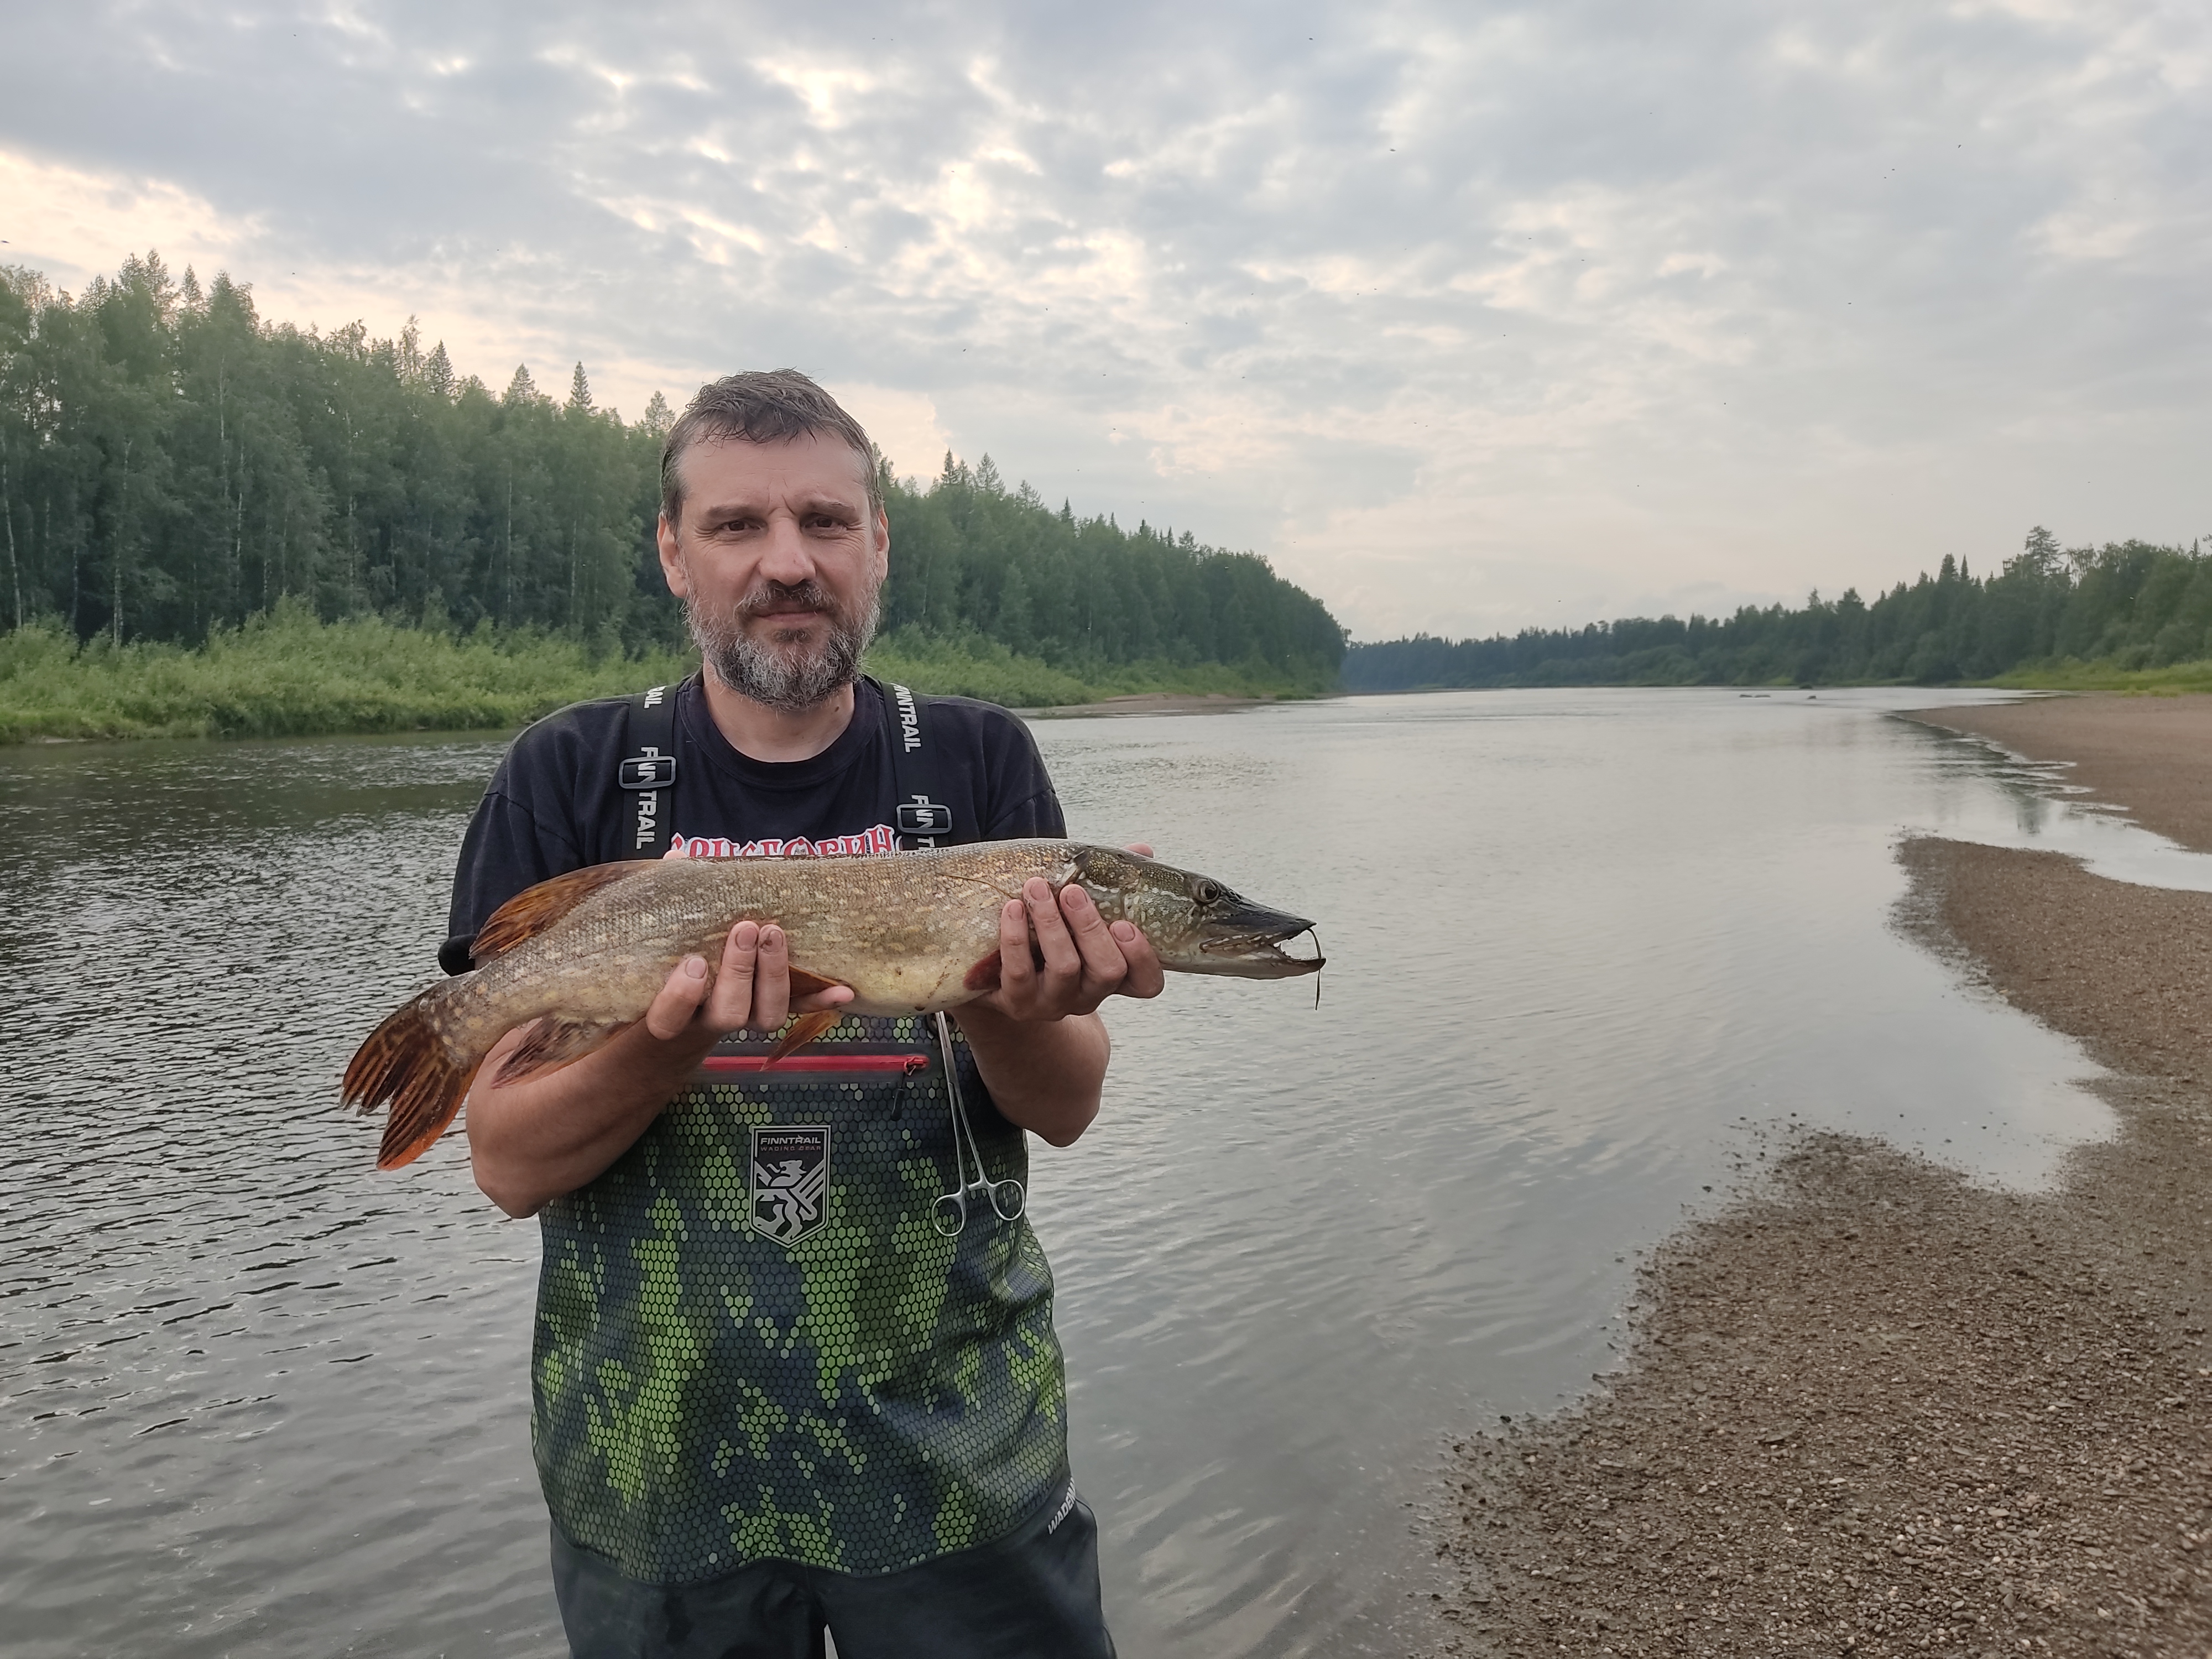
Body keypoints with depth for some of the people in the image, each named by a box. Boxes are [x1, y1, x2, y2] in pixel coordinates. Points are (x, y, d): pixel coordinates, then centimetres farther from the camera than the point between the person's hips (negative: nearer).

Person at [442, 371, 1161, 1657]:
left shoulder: (979, 762, -3)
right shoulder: (573, 780, -5)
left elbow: (1068, 1110, -5)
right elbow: (509, 1167, -7)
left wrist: (1012, 1008, -26)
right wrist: (672, 1051, -26)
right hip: (655, 1475, 0)